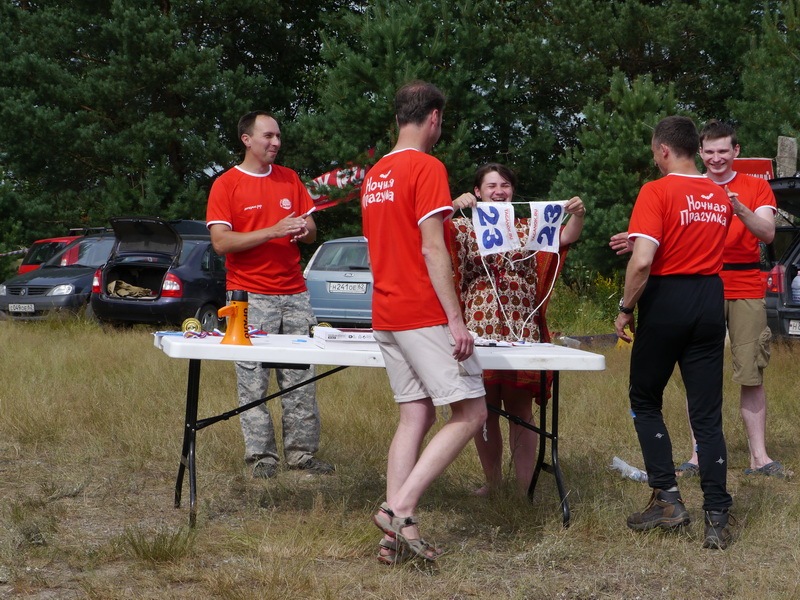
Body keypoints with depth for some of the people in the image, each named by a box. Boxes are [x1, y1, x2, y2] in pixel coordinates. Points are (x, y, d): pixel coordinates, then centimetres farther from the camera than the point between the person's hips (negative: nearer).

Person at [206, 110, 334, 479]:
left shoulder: (290, 179, 14)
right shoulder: (226, 185, -1)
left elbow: (311, 233, 18)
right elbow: (221, 242, -10)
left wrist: (305, 229, -7)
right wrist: (272, 231, -18)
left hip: (294, 294, 4)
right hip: (250, 296, -4)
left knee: (300, 379, 2)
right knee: (253, 381, -3)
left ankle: (302, 452, 7)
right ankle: (261, 456, 1)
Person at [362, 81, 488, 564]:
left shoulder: (375, 175, 16)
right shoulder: (427, 168, -11)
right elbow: (432, 249, -18)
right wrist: (456, 320, -19)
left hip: (387, 315, 9)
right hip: (425, 314, -9)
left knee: (416, 416, 9)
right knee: (471, 413, -5)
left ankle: (397, 533, 1)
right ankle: (401, 507, -15)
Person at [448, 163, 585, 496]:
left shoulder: (528, 229, 14)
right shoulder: (464, 227, 8)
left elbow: (565, 237, 0)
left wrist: (577, 216, -20)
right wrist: (452, 206, -27)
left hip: (522, 331, 1)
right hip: (478, 330, -1)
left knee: (520, 409, 1)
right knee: (484, 410, 4)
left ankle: (526, 487, 4)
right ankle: (492, 481, 17)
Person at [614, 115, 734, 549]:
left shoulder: (657, 192, -12)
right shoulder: (720, 197, 8)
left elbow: (643, 260, -20)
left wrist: (626, 309, -7)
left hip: (667, 300, -5)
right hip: (711, 302, 5)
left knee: (645, 400, 15)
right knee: (707, 414, 6)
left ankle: (667, 498, 7)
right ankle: (716, 517, 1)